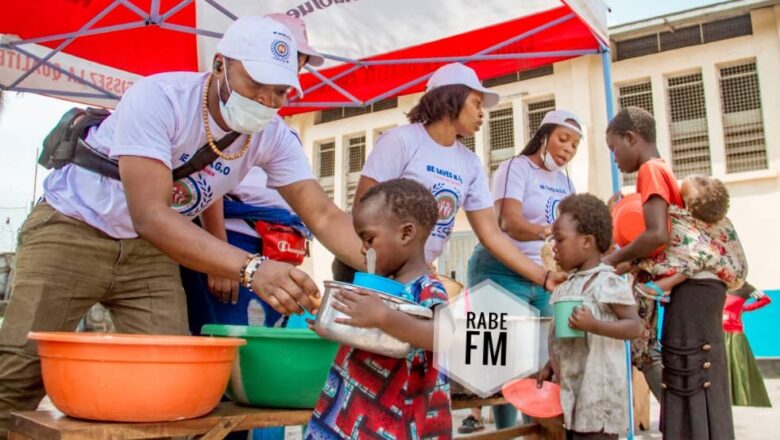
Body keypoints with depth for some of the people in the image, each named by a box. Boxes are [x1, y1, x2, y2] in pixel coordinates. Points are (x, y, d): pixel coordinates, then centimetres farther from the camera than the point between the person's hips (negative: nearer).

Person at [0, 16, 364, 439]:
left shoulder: (273, 136, -14)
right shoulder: (159, 97, -29)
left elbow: (323, 215, -17)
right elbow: (150, 215, -38)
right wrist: (251, 268, -51)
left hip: (148, 249, 4)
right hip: (72, 227, -4)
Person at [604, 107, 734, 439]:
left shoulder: (650, 170, -7)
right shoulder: (663, 170, 21)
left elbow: (658, 234, -20)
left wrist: (613, 260, -6)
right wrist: (623, 263, 12)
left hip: (691, 287, -10)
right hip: (698, 285, 10)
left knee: (691, 390, -7)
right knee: (700, 389, 11)